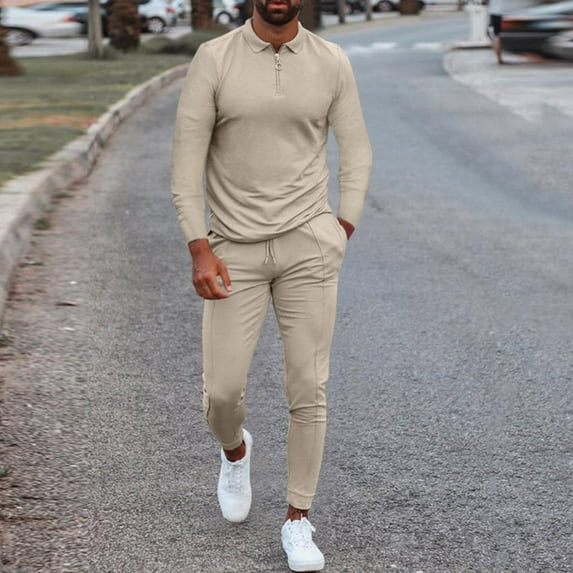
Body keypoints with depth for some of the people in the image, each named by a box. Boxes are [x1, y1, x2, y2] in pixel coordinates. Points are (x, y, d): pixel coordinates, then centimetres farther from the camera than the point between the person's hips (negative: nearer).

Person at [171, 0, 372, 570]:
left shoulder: (331, 63, 1)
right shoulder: (214, 60, -5)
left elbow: (356, 151, 10)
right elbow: (187, 160, -5)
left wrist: (342, 231, 0)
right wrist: (200, 250, -11)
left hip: (308, 244, 1)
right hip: (235, 249, -1)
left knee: (308, 390, -2)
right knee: (222, 391, -1)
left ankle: (297, 522, 13)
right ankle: (235, 449, 36)